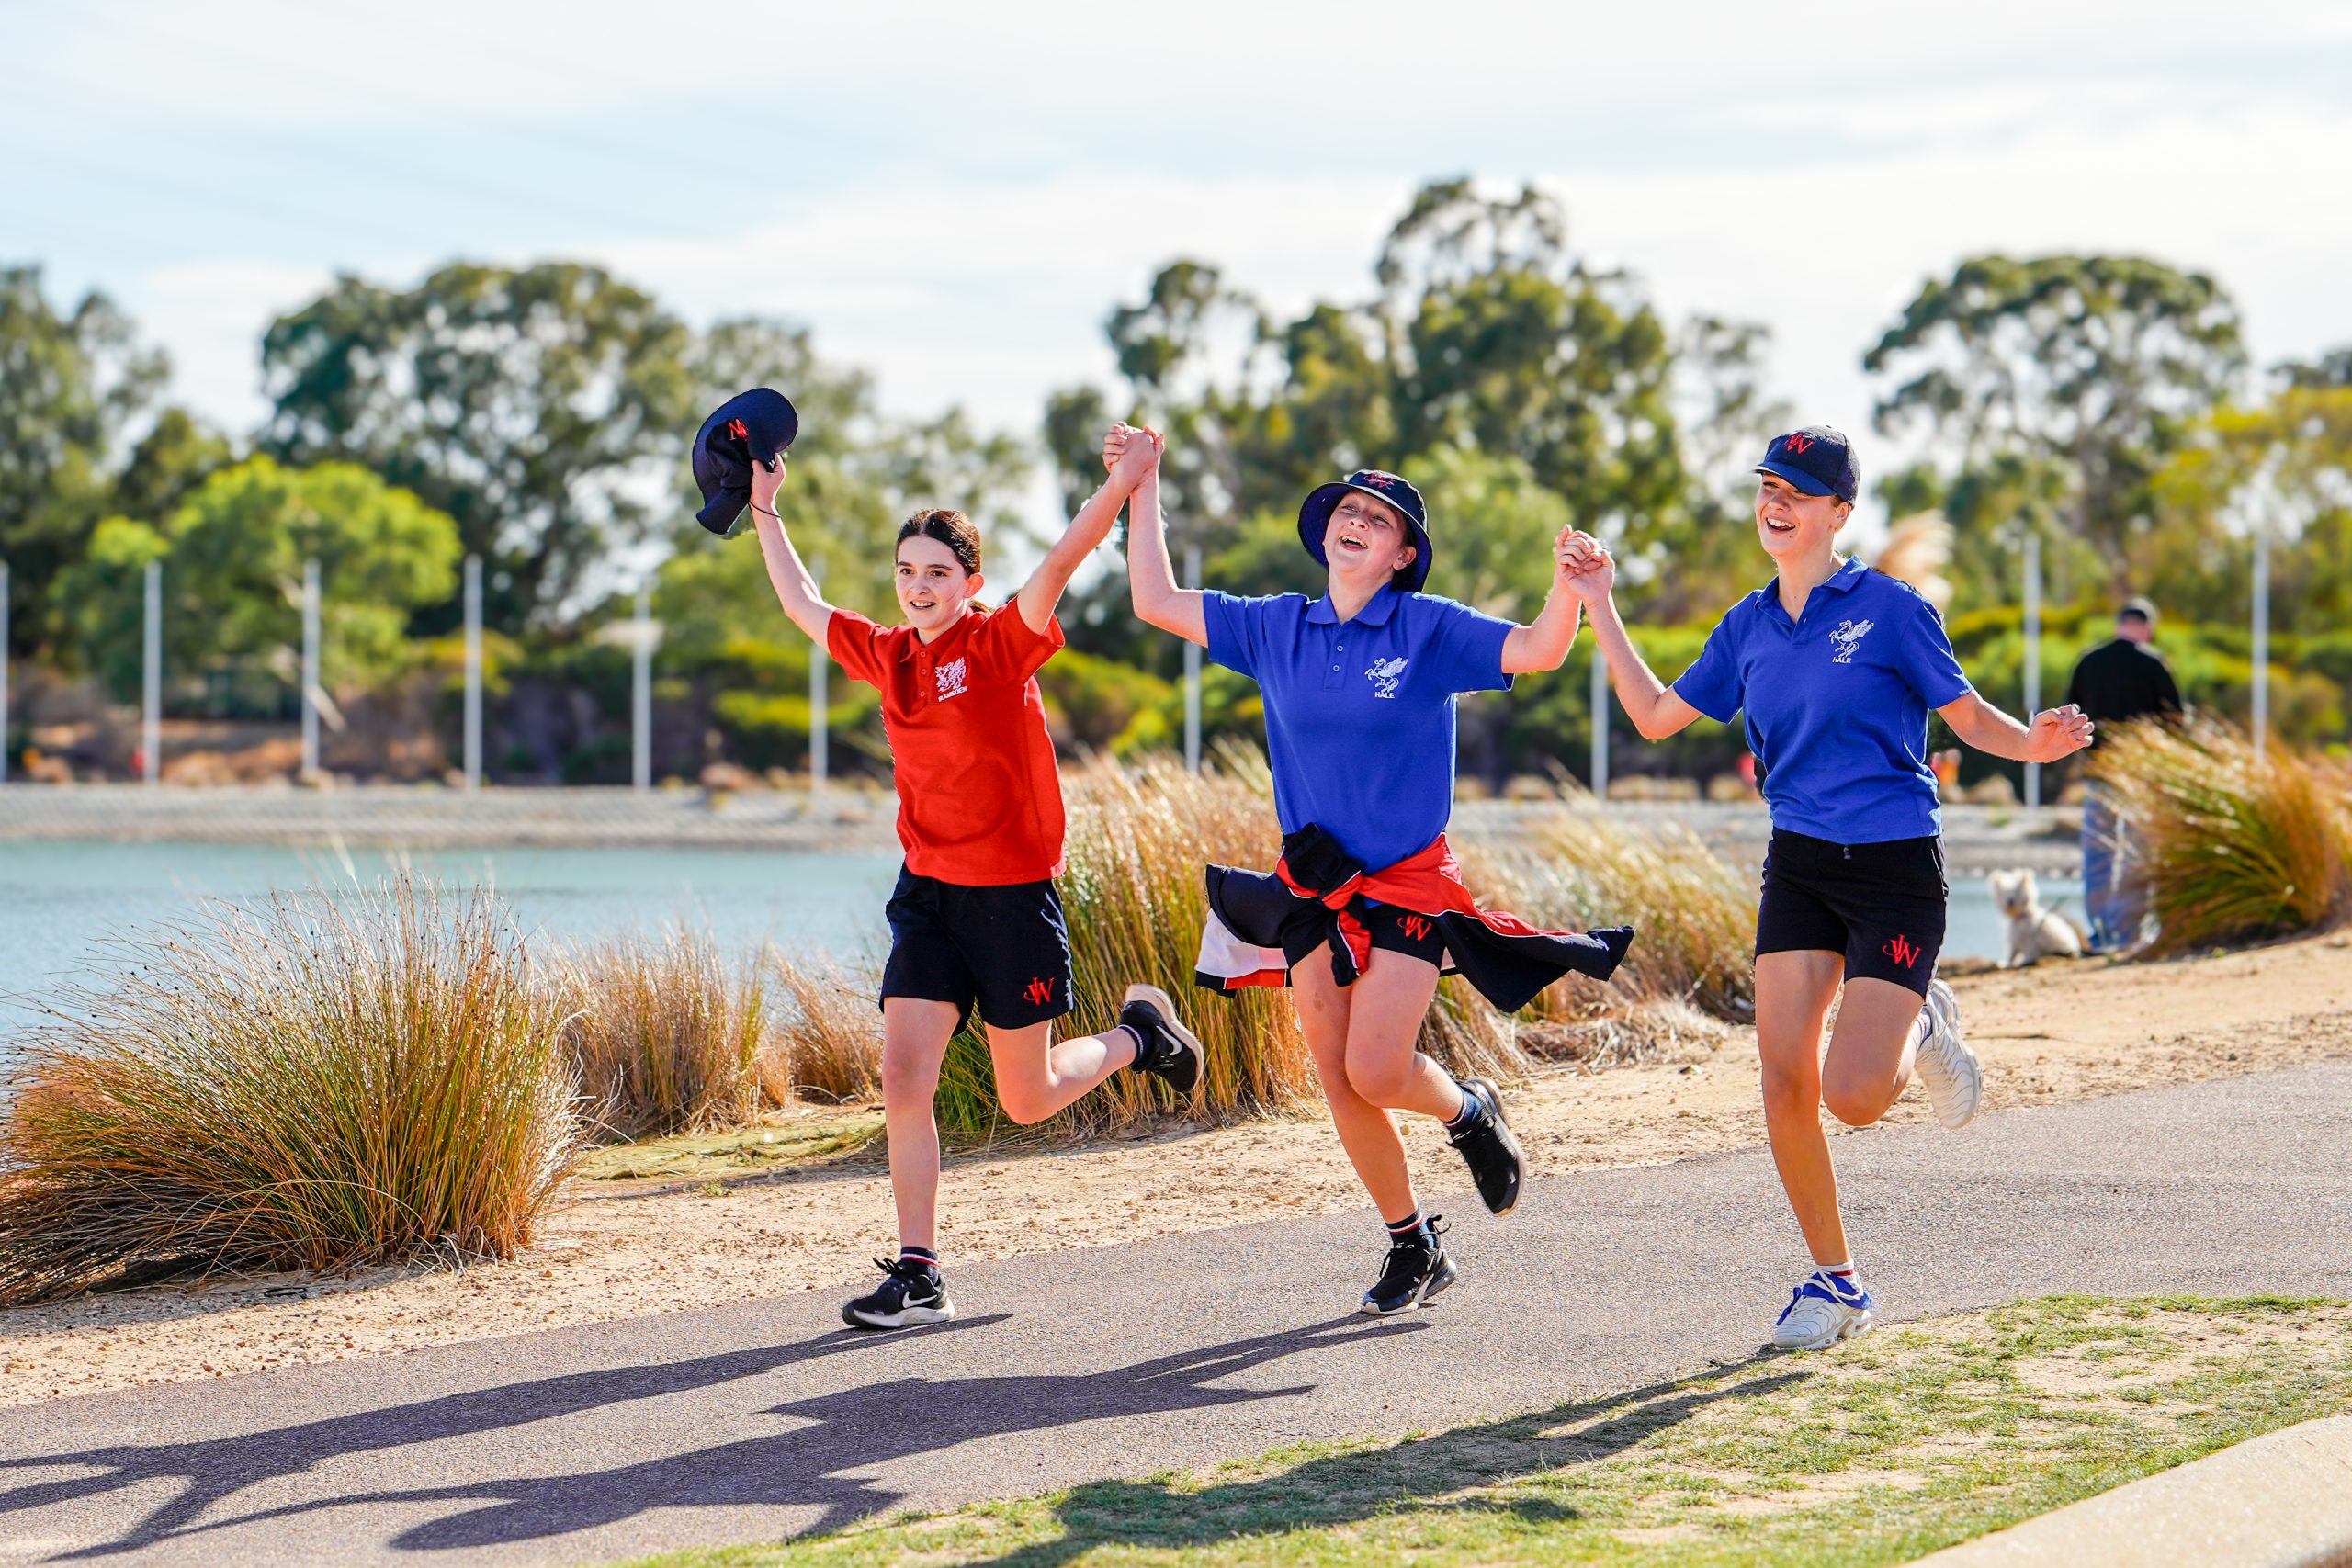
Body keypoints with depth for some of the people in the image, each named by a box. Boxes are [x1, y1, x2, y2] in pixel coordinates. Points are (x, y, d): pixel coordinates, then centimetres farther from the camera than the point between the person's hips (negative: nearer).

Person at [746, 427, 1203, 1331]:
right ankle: (918, 1278, -1)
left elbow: (1059, 566, -26)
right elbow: (803, 605, 21)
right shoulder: (887, 656, 5)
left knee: (1028, 1099, 5)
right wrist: (764, 511, 24)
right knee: (903, 1080, -6)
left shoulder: (1003, 645, -10)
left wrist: (1122, 489, -41)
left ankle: (1139, 1035, 34)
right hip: (927, 892, 5)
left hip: (1013, 896, -5)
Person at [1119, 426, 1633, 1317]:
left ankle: (1471, 1113, 20)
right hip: (1312, 886, 4)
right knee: (1338, 1080, 4)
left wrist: (1568, 585, -33)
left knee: (1376, 1072, -15)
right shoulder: (1275, 629, 6)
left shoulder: (1429, 630, -4)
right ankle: (1414, 1247, 20)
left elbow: (1537, 650, -13)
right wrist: (1142, 487, 7)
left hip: (1406, 883, -4)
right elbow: (1156, 601, 10)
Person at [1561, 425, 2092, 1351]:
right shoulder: (1749, 627, 9)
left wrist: (2034, 744, -23)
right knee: (1785, 1083, -5)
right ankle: (1834, 1284, 11)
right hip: (1799, 865, 5)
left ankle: (1921, 1030, 22)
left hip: (1896, 868, -5)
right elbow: (1657, 715, 16)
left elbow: (1971, 718, -2)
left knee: (1853, 1098, -13)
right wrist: (1600, 607, 13)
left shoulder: (1889, 609, -7)